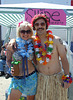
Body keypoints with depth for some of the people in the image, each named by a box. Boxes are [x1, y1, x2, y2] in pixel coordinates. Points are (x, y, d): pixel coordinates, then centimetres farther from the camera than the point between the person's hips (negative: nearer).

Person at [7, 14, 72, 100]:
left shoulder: (56, 40, -8)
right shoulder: (33, 41, -2)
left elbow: (64, 59, -5)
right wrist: (13, 40, -10)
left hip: (57, 77, -1)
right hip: (41, 78, 2)